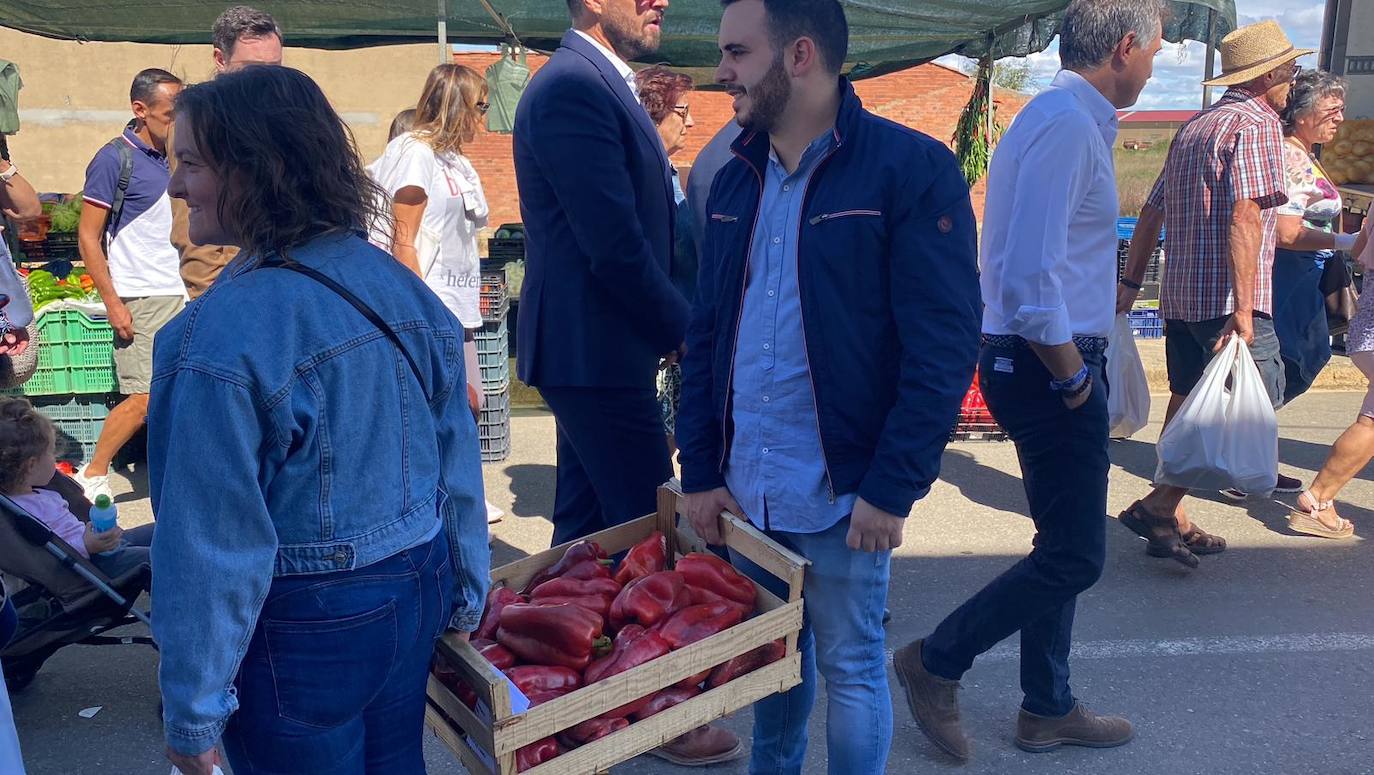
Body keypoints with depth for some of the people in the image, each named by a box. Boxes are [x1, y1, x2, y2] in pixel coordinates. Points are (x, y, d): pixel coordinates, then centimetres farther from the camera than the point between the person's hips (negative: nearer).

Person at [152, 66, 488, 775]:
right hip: (417, 590, 6)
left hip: (304, 629, -6)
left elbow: (212, 541, -20)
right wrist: (465, 597, 16)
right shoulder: (404, 288, -4)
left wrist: (190, 715, -8)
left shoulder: (223, 333, -24)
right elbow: (458, 466, 3)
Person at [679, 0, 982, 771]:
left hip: (843, 492, -6)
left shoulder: (912, 169, -12)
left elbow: (945, 347, -14)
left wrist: (892, 488, -16)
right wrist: (701, 471, 6)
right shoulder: (734, 181, 8)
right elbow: (706, 338, 11)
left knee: (850, 667, 9)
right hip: (743, 488, 6)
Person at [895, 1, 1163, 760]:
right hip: (1049, 368, -10)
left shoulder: (1061, 117, 14)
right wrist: (1072, 375, -15)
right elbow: (1030, 282, -28)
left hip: (1047, 365, 10)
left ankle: (1048, 710, 31)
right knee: (1075, 557, -1)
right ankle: (937, 663, 15)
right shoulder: (1067, 125, -19)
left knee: (1064, 548, 18)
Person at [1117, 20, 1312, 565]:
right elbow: (1245, 217, -21)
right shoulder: (1258, 123, -8)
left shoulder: (1194, 127, 19)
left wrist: (1131, 282, 24)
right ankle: (1159, 506, -12)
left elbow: (1152, 212, 20)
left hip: (1180, 295, 9)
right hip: (1225, 299, -9)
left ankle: (1173, 520, 21)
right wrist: (1243, 308, -25)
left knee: (1187, 404, 14)